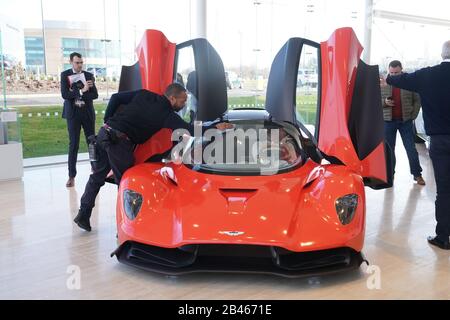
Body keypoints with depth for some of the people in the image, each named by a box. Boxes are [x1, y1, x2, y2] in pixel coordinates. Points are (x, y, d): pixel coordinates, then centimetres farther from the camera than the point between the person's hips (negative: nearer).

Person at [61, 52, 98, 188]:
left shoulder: (89, 75, 6)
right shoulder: (65, 75, 2)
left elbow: (95, 95, -4)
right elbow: (65, 94, -11)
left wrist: (76, 94, -12)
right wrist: (82, 91, -16)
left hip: (88, 113, 2)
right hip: (73, 113, -2)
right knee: (73, 144, -2)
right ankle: (72, 175, 3)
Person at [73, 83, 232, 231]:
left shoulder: (144, 94, 14)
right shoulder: (165, 114, -4)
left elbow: (116, 98, 14)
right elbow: (189, 130, -8)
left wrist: (108, 121, 19)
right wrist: (216, 127, -4)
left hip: (105, 132, 8)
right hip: (119, 141, -8)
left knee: (97, 176, 20)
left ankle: (83, 215, 30)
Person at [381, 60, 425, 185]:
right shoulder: (383, 84, 1)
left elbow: (417, 101, 5)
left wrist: (413, 116, -2)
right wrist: (384, 102, -15)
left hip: (406, 121, -1)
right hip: (388, 121, 1)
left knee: (411, 149, 3)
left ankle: (417, 174, 12)